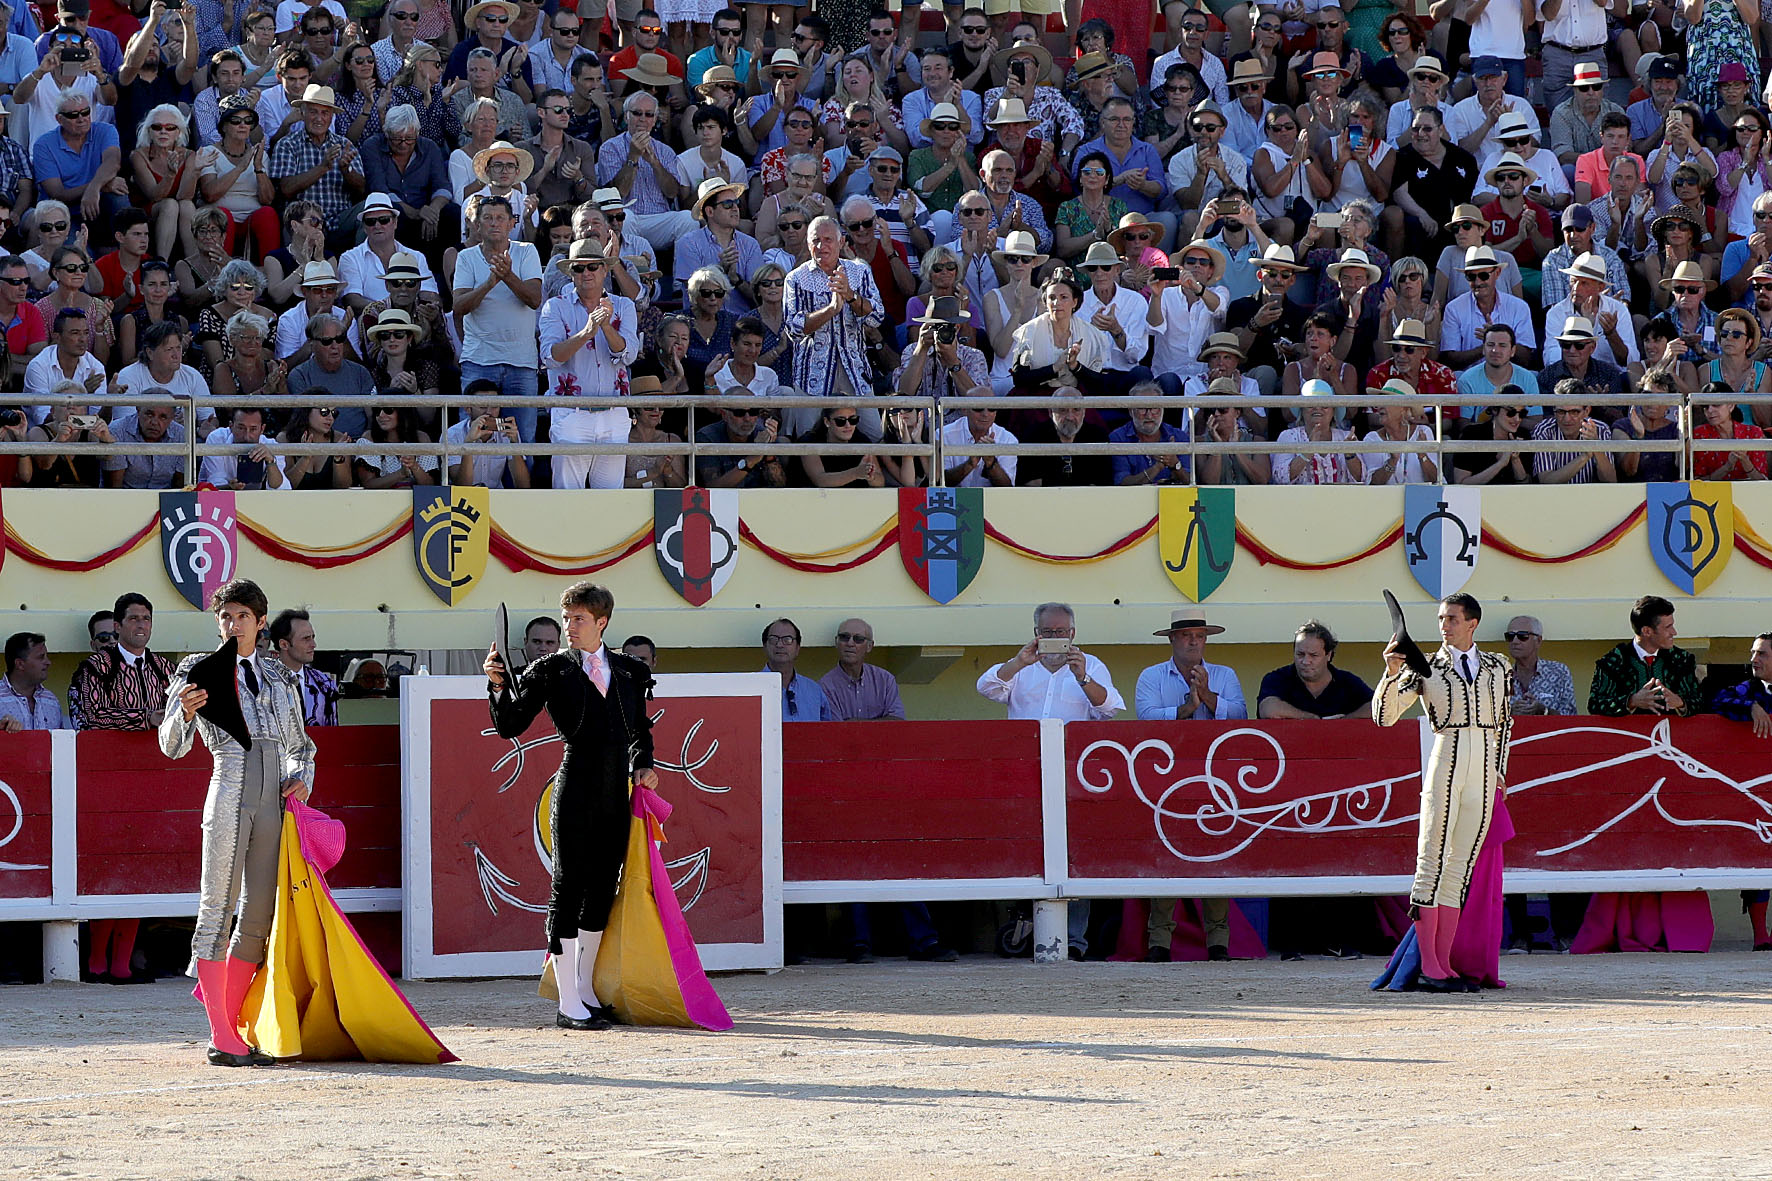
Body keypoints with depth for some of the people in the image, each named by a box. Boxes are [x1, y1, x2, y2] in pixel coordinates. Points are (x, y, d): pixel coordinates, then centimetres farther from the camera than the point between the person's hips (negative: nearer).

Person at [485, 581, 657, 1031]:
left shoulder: (631, 672, 12)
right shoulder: (550, 670, 2)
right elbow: (511, 725, -3)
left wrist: (643, 765, 6)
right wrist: (499, 685, -18)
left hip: (616, 793, 4)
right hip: (575, 792, -4)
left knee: (602, 892, 10)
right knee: (568, 888, -4)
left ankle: (586, 990, 22)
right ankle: (568, 1004, -4)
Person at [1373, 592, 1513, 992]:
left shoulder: (1496, 667, 14)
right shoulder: (1426, 668, 5)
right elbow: (1384, 716, -1)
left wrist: (1499, 774, 15)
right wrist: (1391, 674, -15)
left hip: (1484, 772, 3)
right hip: (1445, 763, -3)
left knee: (1460, 865, 3)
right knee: (1432, 861, -7)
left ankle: (1443, 964, 4)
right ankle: (1428, 967, -7)